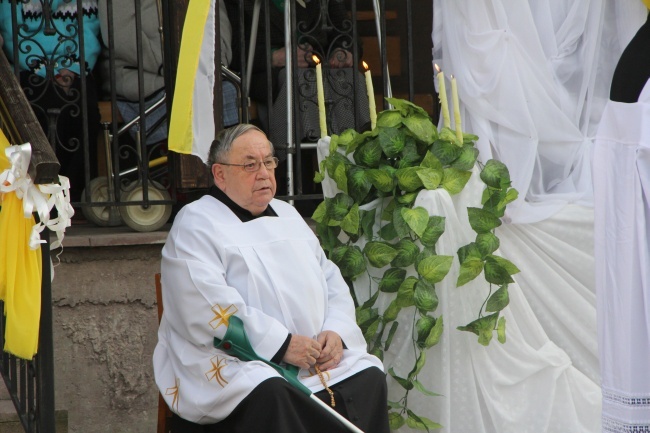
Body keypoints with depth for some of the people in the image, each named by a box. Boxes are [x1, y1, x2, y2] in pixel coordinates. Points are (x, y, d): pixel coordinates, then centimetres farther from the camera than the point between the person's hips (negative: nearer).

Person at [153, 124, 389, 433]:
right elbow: (209, 308, -14)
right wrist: (281, 343, -19)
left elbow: (331, 280, 21)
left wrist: (336, 331, -1)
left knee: (370, 378, -21)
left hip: (315, 357, 6)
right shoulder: (195, 224, 1)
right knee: (269, 396, -37)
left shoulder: (286, 215, 24)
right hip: (232, 362, -6)